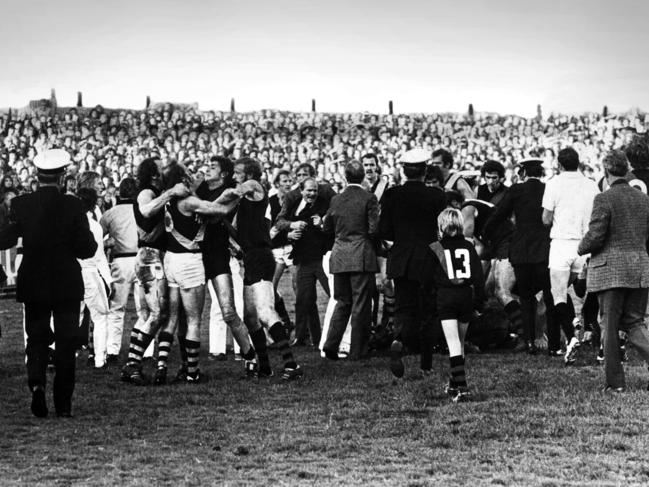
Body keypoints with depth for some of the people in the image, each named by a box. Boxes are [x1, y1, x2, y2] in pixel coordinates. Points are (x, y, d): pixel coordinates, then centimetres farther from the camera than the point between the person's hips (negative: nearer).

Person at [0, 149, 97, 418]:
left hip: (33, 284, 1)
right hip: (67, 284, -1)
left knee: (36, 337, 12)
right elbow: (86, 249, -9)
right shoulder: (72, 205, -10)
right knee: (66, 341, 7)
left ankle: (36, 382, -15)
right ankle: (63, 403, 7)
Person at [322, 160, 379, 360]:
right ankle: (357, 351, 4)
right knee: (361, 304, 2)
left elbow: (326, 228, 12)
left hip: (339, 257, 4)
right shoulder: (369, 199, -8)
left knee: (342, 302, 15)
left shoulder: (336, 200, 5)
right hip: (362, 257, -4)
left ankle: (331, 344, 3)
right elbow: (374, 229, -12)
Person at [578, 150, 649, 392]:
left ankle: (615, 382, 5)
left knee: (610, 325, 4)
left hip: (610, 270, -5)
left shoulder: (604, 199, -12)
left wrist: (581, 248, 5)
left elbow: (595, 237, -15)